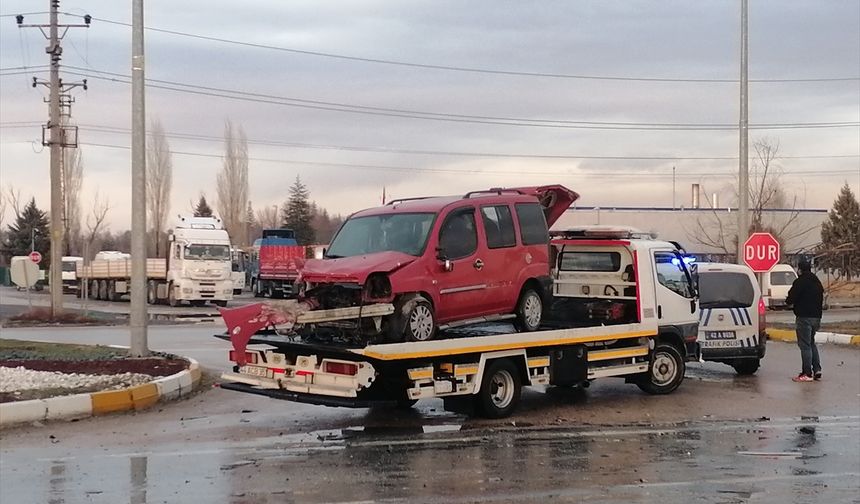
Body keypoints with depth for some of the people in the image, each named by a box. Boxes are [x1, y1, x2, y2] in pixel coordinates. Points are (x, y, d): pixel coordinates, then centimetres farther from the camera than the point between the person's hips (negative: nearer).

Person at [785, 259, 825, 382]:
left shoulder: (800, 282, -13)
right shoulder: (817, 282, 14)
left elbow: (791, 298, -15)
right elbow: (821, 299, 19)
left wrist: (788, 301, 6)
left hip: (804, 317, -8)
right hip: (816, 316, 8)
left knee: (805, 345, -5)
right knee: (811, 343, 19)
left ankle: (807, 373, -5)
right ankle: (817, 370, 15)